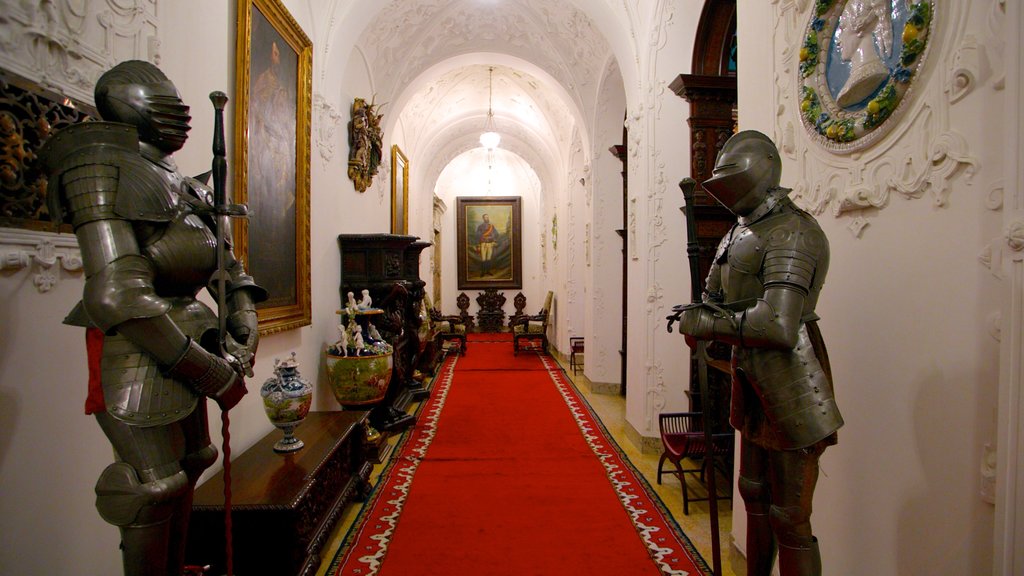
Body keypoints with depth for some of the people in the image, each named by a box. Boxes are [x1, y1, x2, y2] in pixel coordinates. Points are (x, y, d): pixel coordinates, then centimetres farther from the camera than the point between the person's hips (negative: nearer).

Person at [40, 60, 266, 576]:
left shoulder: (183, 185, 15)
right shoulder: (103, 165, -11)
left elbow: (230, 269, 16)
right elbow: (119, 295, -23)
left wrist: (243, 330, -1)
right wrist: (210, 371, -21)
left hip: (185, 339, 9)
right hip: (138, 349, -9)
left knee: (186, 468, 21)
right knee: (154, 488, 3)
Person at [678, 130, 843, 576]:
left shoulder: (791, 233, -19)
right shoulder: (741, 231, 11)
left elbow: (776, 326, -31)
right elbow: (721, 298, 16)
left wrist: (705, 324, -21)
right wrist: (699, 317, -6)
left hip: (789, 384, -9)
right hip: (752, 382, 10)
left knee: (789, 517, 3)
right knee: (754, 495, 24)